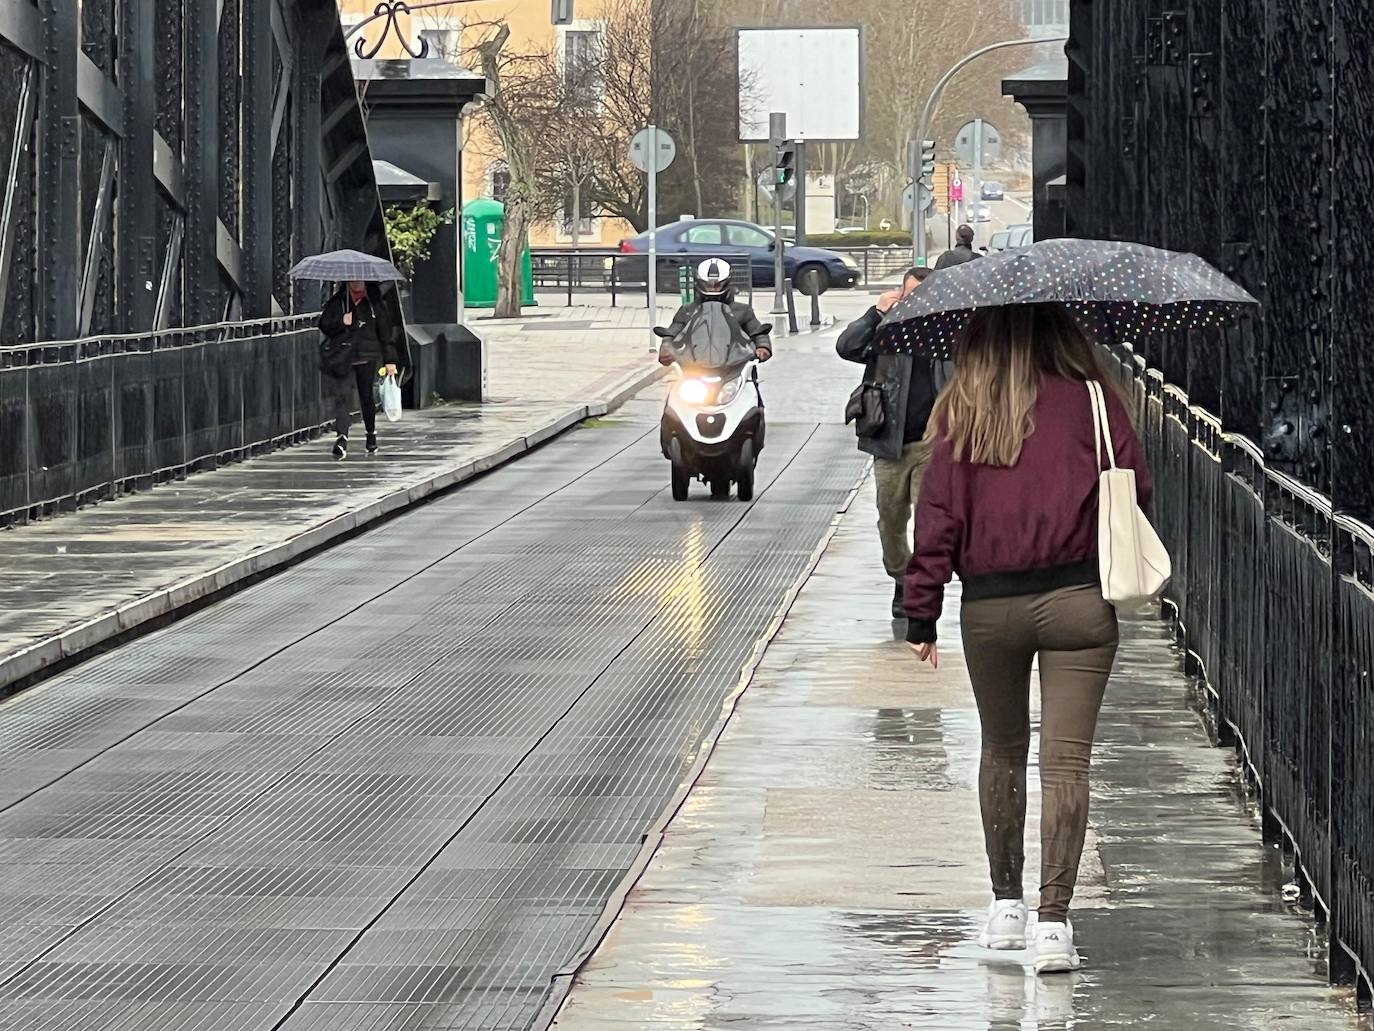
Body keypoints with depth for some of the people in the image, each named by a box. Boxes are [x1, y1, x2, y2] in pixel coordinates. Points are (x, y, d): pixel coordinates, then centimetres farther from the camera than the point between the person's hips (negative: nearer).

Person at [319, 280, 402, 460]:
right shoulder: (337, 302, 8)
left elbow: (385, 331, 10)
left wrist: (390, 360, 8)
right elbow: (324, 325, 8)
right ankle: (341, 438, -26)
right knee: (343, 395, -16)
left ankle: (371, 435, 29)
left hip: (368, 358, 1)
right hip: (343, 358, -1)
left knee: (368, 397, 9)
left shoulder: (374, 303, 8)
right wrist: (341, 323, -12)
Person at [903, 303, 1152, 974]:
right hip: (1077, 598, -1)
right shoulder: (1089, 399, -3)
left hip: (988, 608, 1)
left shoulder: (962, 414, -1)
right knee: (1066, 760, -2)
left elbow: (939, 516, -2)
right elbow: (1134, 488, 0)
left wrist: (921, 614, 3)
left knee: (1002, 753, 19)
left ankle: (1005, 905, 26)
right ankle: (1053, 920, -10)